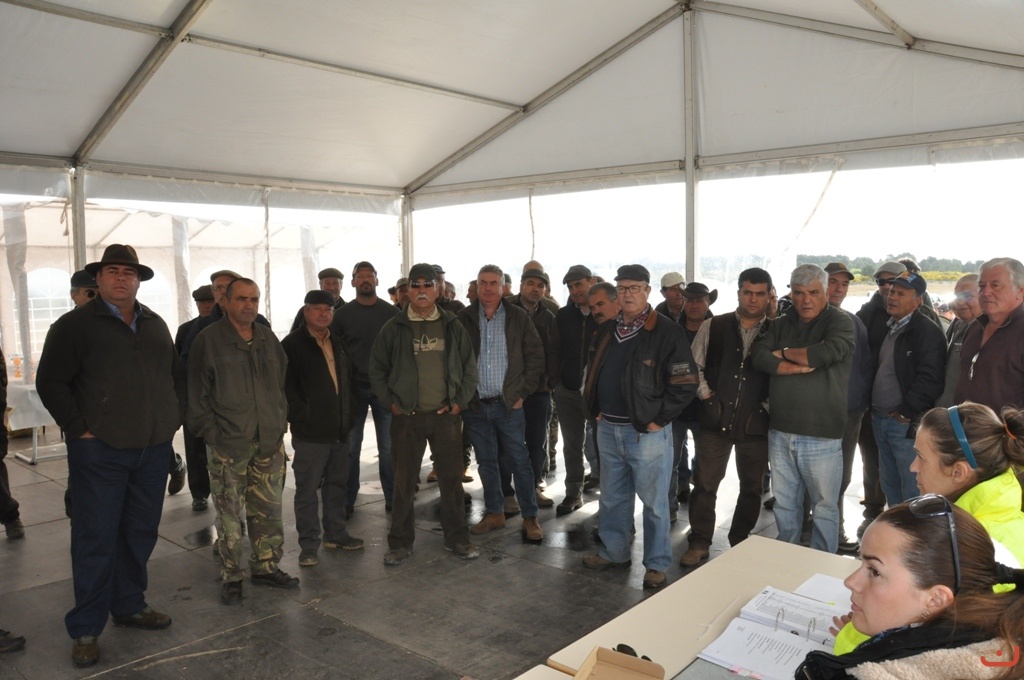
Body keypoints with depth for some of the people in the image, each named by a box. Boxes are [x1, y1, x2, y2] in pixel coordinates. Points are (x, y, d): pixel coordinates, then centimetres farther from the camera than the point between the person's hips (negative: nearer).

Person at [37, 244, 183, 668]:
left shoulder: (156, 326, 13)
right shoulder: (75, 325, -3)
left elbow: (176, 375, 21)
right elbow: (50, 382, -6)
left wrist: (175, 417, 10)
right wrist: (80, 429, -11)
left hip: (153, 450, 5)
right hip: (100, 451, -5)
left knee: (140, 533, 14)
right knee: (96, 538, 0)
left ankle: (129, 605, 31)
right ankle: (85, 629, 13)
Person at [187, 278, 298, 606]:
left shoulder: (268, 339, 11)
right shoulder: (209, 340, -5)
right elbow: (197, 396, -4)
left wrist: (280, 422, 10)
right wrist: (212, 432, -9)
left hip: (269, 443, 5)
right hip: (227, 444, -4)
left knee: (269, 510, 11)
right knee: (230, 514, 3)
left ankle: (266, 567, 25)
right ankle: (231, 577, 16)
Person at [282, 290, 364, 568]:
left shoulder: (338, 344, 14)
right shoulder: (292, 344, -7)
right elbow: (287, 387, -12)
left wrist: (350, 412, 9)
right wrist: (301, 417, -14)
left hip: (340, 430, 7)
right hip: (310, 433, -6)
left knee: (337, 483, 16)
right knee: (307, 490, 2)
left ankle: (336, 533, 29)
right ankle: (308, 544, 11)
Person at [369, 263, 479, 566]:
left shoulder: (453, 327, 6)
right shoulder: (394, 328, 1)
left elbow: (469, 367, 9)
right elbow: (376, 369, 6)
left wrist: (460, 401, 0)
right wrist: (390, 403, -2)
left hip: (446, 416, 1)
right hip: (406, 417, -1)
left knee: (452, 479, 8)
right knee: (404, 482, 7)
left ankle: (457, 538, 22)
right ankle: (400, 542, 20)